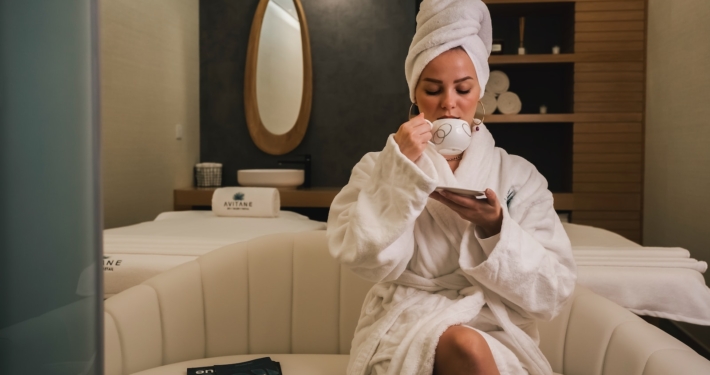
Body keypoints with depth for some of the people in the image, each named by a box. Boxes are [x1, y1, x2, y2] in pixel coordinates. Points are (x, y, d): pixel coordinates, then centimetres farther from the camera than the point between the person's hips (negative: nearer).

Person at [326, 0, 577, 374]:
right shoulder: (378, 168, 7)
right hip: (404, 330, -1)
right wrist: (399, 172, -17)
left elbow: (551, 291, -1)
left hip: (495, 333, 1)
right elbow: (365, 259, -9)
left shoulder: (519, 175, 6)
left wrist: (495, 229, -17)